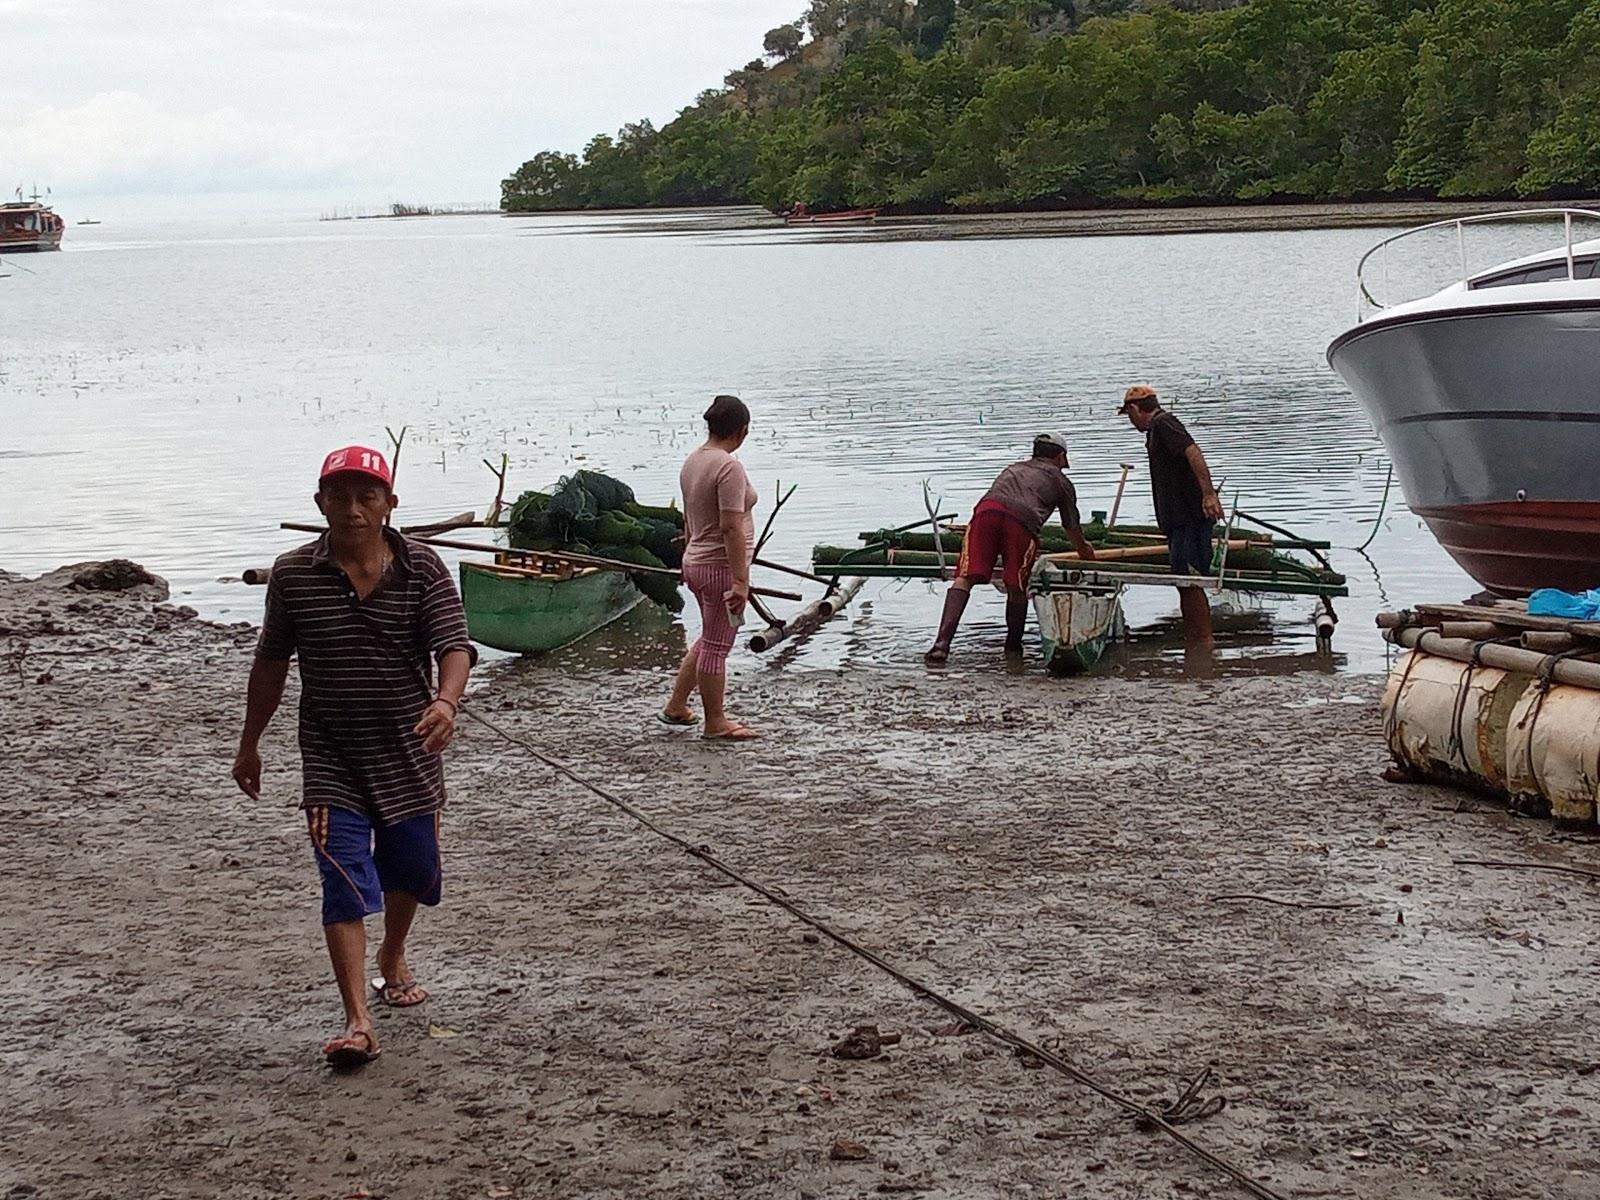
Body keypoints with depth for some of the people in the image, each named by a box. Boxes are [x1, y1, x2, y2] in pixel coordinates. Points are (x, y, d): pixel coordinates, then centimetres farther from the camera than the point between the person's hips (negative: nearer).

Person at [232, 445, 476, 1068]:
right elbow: (271, 662, 8)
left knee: (411, 868, 17)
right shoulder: (293, 574, -4)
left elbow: (454, 646, -15)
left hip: (409, 753, 1)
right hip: (331, 757, -1)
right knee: (345, 881, -12)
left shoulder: (422, 570, -7)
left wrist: (445, 701, -37)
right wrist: (250, 743, 13)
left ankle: (393, 957, 49)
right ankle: (357, 1021, -17)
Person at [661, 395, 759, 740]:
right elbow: (731, 527, -24)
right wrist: (740, 580, -24)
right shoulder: (729, 468, -20)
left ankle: (676, 707, 28)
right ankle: (715, 724, 12)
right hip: (721, 567, -9)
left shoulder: (692, 462, 8)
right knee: (716, 646, 2)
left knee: (710, 639, 22)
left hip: (694, 561, 9)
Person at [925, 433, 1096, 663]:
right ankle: (1013, 648, 21)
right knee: (1016, 588, 10)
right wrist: (1084, 550, 64)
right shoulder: (1060, 481, 32)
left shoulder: (1013, 469, 44)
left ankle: (943, 642, -23)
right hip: (1023, 518, -3)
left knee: (964, 578, -9)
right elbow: (1072, 527, 42)